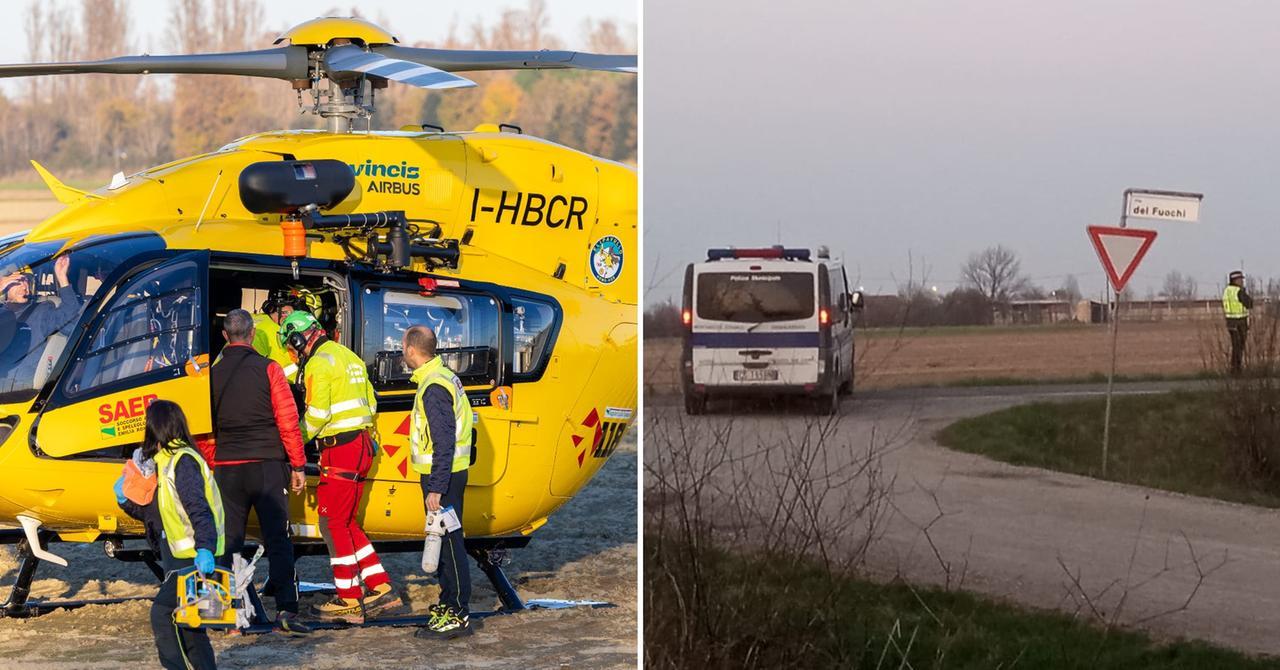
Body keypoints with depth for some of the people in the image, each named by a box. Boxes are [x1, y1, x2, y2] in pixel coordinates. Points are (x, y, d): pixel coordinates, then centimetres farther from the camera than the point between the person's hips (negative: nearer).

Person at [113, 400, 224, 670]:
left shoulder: (182, 461, -15)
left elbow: (199, 510, -25)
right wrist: (126, 499, 7)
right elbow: (156, 513, 21)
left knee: (163, 613, -16)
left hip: (196, 558, -11)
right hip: (182, 557, 11)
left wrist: (204, 548, -35)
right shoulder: (165, 461, 16)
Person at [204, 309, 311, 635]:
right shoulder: (268, 369, -4)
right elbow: (288, 422, -5)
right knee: (278, 540, -2)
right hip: (266, 465, -3)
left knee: (229, 542, 10)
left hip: (227, 469, 3)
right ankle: (286, 609, -10)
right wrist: (298, 465, 1)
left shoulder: (212, 374, 5)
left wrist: (211, 468, 22)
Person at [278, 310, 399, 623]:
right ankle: (381, 589, 13)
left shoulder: (319, 363, -12)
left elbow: (317, 413, -19)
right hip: (362, 446, 9)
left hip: (340, 450, -9)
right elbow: (370, 403, 22)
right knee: (346, 523, 16)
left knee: (333, 524, -3)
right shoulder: (348, 356, 18)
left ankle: (349, 602, -2)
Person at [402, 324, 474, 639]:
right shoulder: (444, 377, 13)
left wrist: (436, 488, -24)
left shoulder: (434, 387, -19)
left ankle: (459, 615, -5)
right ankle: (448, 603, 27)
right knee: (443, 540, 17)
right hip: (447, 474, 10)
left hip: (442, 477, -10)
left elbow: (444, 443, -24)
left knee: (449, 542, -7)